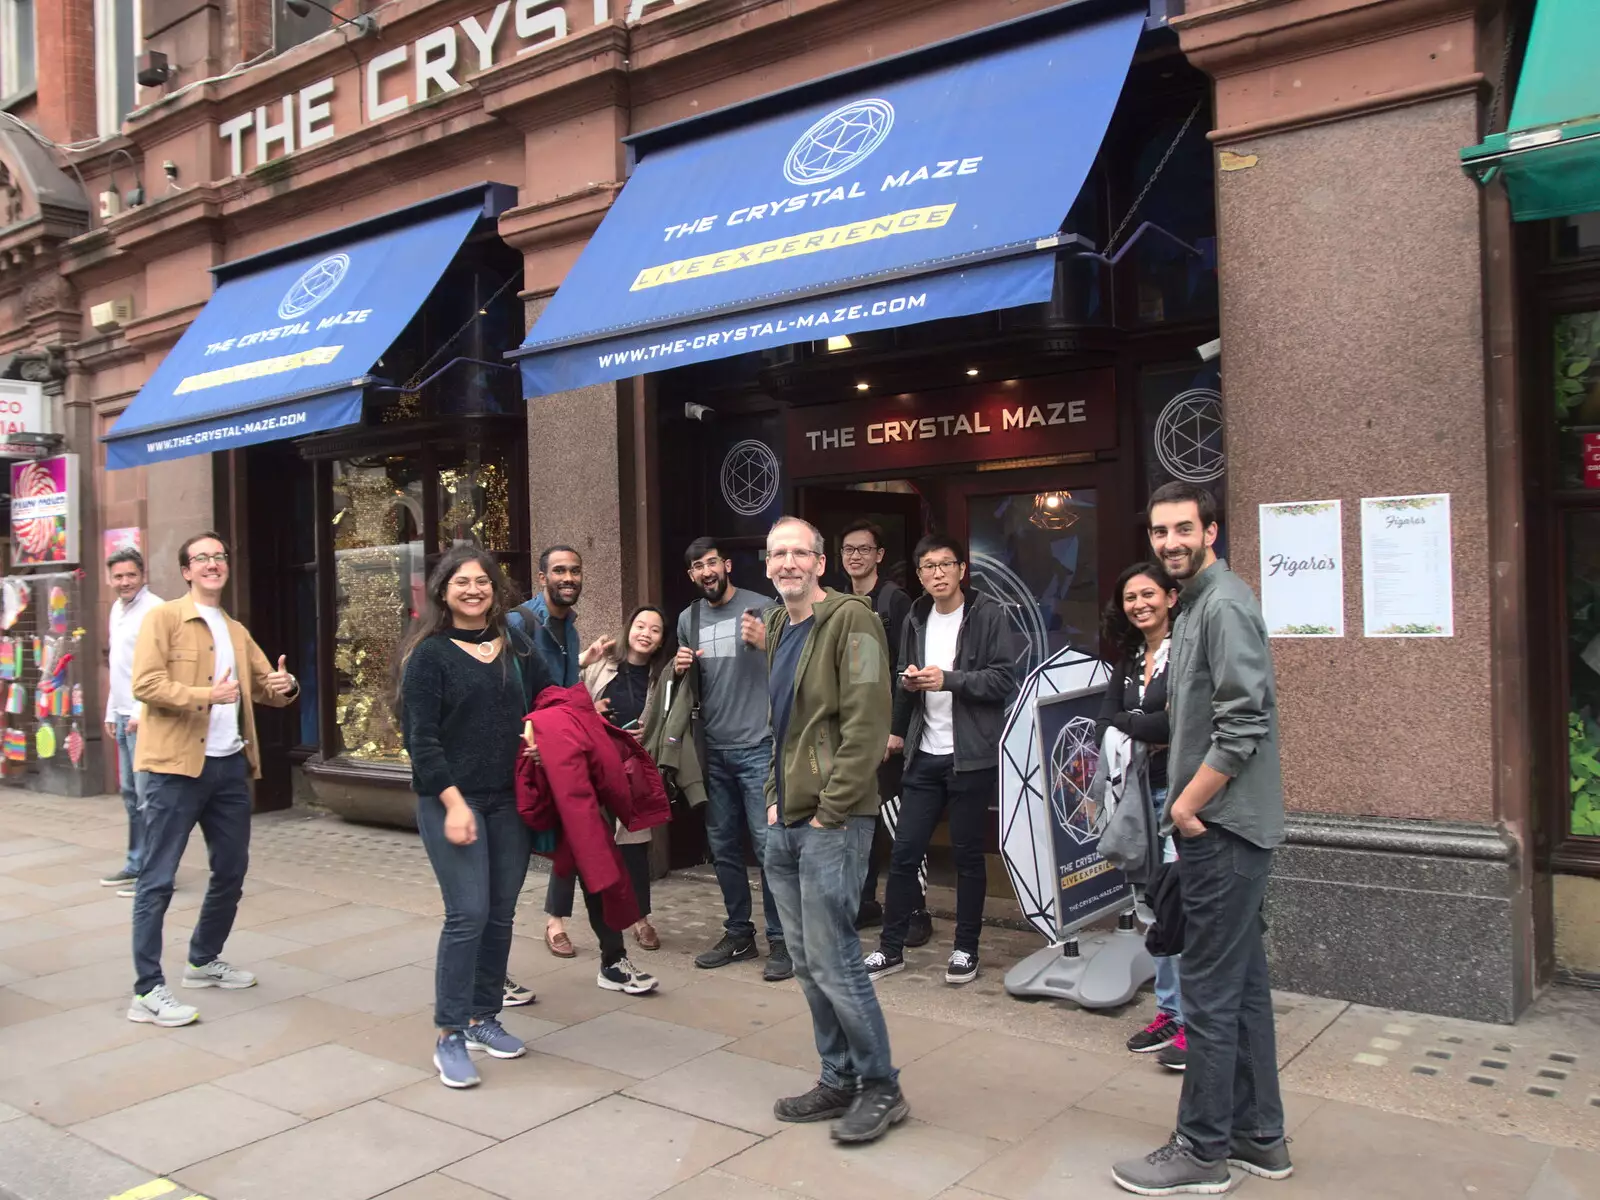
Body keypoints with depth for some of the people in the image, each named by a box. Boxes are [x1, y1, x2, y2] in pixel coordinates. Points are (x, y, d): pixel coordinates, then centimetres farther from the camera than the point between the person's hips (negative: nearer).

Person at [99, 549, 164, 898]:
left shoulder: (154, 610, -12)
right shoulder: (117, 609, 16)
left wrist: (143, 713, -21)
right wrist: (111, 713, 21)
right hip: (123, 715, 9)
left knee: (147, 796, -6)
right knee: (130, 793, 14)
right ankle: (136, 864, 23)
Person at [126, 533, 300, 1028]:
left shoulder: (237, 632, 17)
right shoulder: (163, 618, -4)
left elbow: (267, 688, 18)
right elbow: (146, 684, -15)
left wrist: (286, 686, -6)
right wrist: (206, 694, -28)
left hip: (230, 765, 7)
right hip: (177, 765, -7)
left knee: (231, 871, 15)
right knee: (158, 879, -2)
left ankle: (204, 961, 34)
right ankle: (147, 991, 3)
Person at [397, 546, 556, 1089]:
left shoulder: (517, 647, 10)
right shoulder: (429, 654, -3)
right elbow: (421, 738, -9)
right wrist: (453, 803, -16)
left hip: (510, 800, 5)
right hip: (450, 800, -5)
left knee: (501, 913, 9)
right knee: (468, 914, -9)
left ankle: (484, 1017, 24)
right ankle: (450, 1037, 3)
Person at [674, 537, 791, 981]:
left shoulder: (761, 607, -4)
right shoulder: (688, 619, 12)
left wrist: (765, 643, -24)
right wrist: (679, 669, 2)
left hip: (758, 747, -6)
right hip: (714, 750, 6)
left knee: (768, 844, -6)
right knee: (722, 845, 12)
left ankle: (780, 939, 4)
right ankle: (739, 933, 25)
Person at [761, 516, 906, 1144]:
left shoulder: (850, 619, -11)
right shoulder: (778, 628, 15)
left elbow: (866, 722, -17)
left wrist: (831, 809, -16)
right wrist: (775, 796, 13)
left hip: (831, 821, -8)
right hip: (785, 821, 8)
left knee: (832, 959, -3)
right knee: (807, 961, 14)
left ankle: (881, 1088, 14)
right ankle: (838, 1080, 27)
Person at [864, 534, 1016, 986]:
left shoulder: (988, 614, -5)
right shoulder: (917, 619, 12)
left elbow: (1004, 679, -12)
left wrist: (948, 679, -19)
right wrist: (908, 683, 3)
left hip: (972, 757, -4)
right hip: (924, 755, 5)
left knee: (968, 854, 6)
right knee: (904, 852, 5)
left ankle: (966, 949, 20)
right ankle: (891, 948, 17)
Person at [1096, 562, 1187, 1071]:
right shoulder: (1129, 660, 14)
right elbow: (1103, 729, 6)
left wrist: (1127, 725, -6)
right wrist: (1148, 736, -13)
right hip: (1143, 794, 8)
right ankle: (1169, 1012, 24)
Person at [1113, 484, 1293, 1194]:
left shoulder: (1224, 604, -15)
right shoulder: (1198, 603, 16)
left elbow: (1244, 721, -22)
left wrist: (1188, 804, -14)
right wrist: (1186, 803, 15)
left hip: (1221, 825, -10)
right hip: (1219, 822, 10)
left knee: (1212, 992, -1)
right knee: (1243, 983, 16)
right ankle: (1258, 1136, 28)